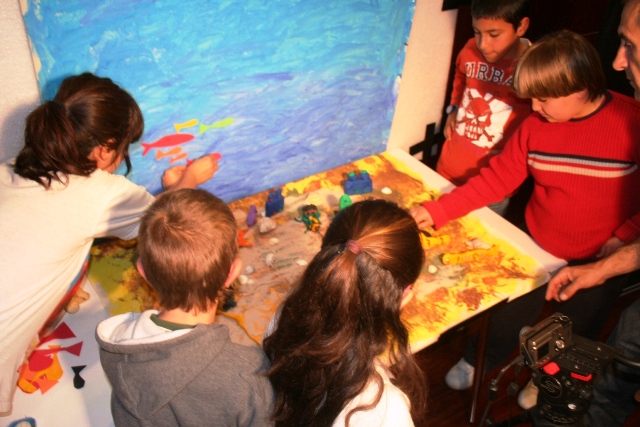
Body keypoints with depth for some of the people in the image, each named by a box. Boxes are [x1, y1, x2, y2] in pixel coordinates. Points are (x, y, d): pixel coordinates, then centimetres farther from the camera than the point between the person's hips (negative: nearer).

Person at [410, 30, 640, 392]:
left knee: (576, 337, 19)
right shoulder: (535, 126, -12)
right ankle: (477, 362, 48)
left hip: (602, 262, -2)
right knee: (509, 315, 19)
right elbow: (496, 179, -9)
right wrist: (437, 211, -17)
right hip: (539, 249, 2)